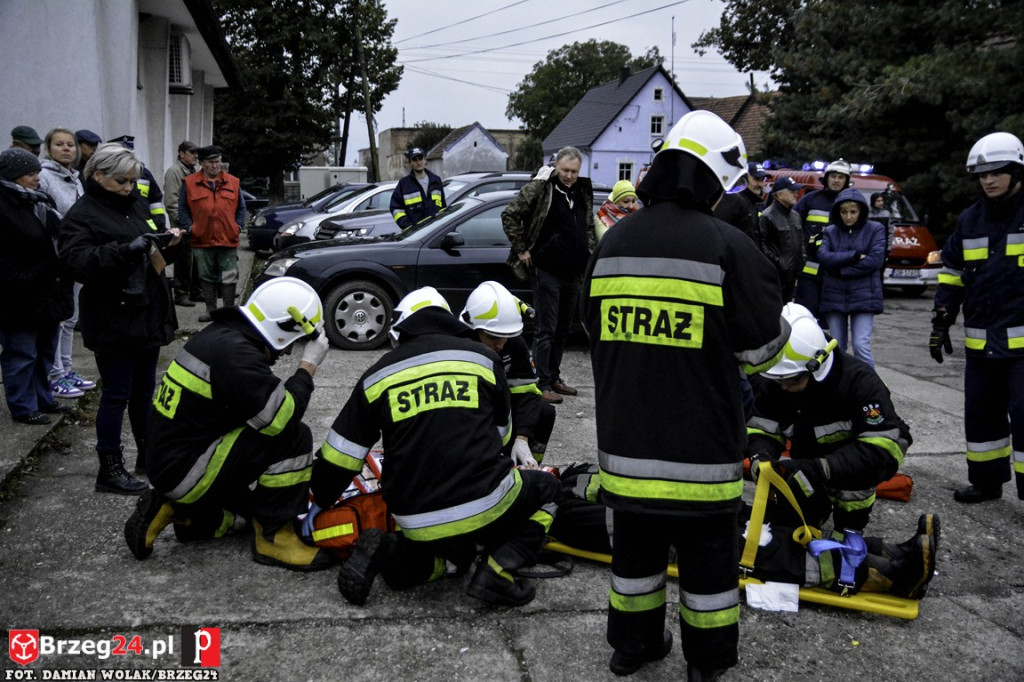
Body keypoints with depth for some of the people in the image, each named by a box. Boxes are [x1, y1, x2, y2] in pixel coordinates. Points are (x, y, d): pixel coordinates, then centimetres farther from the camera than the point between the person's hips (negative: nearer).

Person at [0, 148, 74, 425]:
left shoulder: (40, 201, 12)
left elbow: (56, 240, 20)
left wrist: (61, 280, 14)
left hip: (47, 292, 9)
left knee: (45, 350, 17)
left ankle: (43, 399, 30)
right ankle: (23, 407, 13)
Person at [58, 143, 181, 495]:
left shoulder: (134, 207, 14)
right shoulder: (82, 215, -9)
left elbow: (152, 252, 27)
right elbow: (77, 261, -25)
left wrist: (167, 241, 4)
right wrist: (127, 249, -34)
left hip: (147, 316, 7)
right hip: (113, 322, -7)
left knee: (144, 390, 17)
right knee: (117, 394, -1)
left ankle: (147, 454, 30)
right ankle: (109, 469, 10)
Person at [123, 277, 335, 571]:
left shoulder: (221, 335, 9)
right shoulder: (235, 353, -23)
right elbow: (281, 418, -27)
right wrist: (308, 365, -15)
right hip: (186, 469, -10)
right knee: (293, 437, -18)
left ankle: (176, 508, 15)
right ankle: (273, 537, -6)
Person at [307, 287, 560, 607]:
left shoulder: (378, 375, 11)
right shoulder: (483, 358, 9)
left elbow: (342, 454, 13)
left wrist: (321, 501, 31)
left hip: (417, 523, 3)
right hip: (485, 507, -3)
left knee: (453, 554, 34)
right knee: (545, 487, 25)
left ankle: (386, 554, 3)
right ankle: (498, 570, 3)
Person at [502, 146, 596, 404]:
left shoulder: (583, 192, 11)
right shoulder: (539, 188, -10)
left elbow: (589, 227, 25)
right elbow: (509, 215, -10)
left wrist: (590, 252, 12)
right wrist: (521, 250, -10)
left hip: (573, 273, 7)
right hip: (547, 271, -7)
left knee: (563, 330, 14)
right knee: (546, 330, -4)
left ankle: (555, 377, 25)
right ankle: (543, 384, 2)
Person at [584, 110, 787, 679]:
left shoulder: (612, 244, 4)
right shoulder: (728, 247, -15)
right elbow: (762, 347, -7)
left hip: (627, 440, 5)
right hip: (701, 446, -5)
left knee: (636, 545, 20)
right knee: (709, 556, 13)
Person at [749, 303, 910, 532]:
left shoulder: (859, 381, -35)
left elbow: (884, 447, -42)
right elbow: (761, 428, -14)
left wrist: (820, 469, -53)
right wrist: (760, 458, -39)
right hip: (811, 459, 5)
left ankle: (850, 527, -13)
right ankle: (820, 501, 30)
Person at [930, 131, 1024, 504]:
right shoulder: (970, 220, 11)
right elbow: (951, 273, 16)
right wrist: (941, 323, 11)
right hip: (980, 341, 6)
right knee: (981, 413, 13)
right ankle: (986, 480, 27)